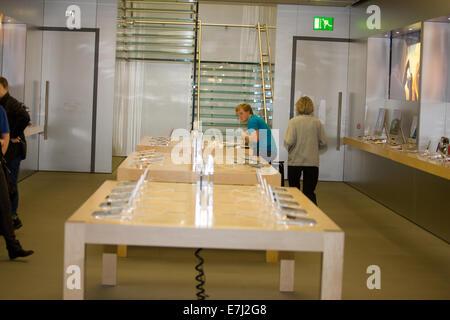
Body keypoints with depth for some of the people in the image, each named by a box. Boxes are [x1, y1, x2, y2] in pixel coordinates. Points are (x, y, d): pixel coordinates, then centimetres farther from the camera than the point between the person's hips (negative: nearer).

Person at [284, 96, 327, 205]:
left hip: (295, 160, -1)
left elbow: (289, 141, -15)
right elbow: (323, 143, 1)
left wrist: (288, 148, 7)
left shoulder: (293, 122, -9)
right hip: (312, 162, 1)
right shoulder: (317, 123, -2)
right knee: (309, 192, 4)